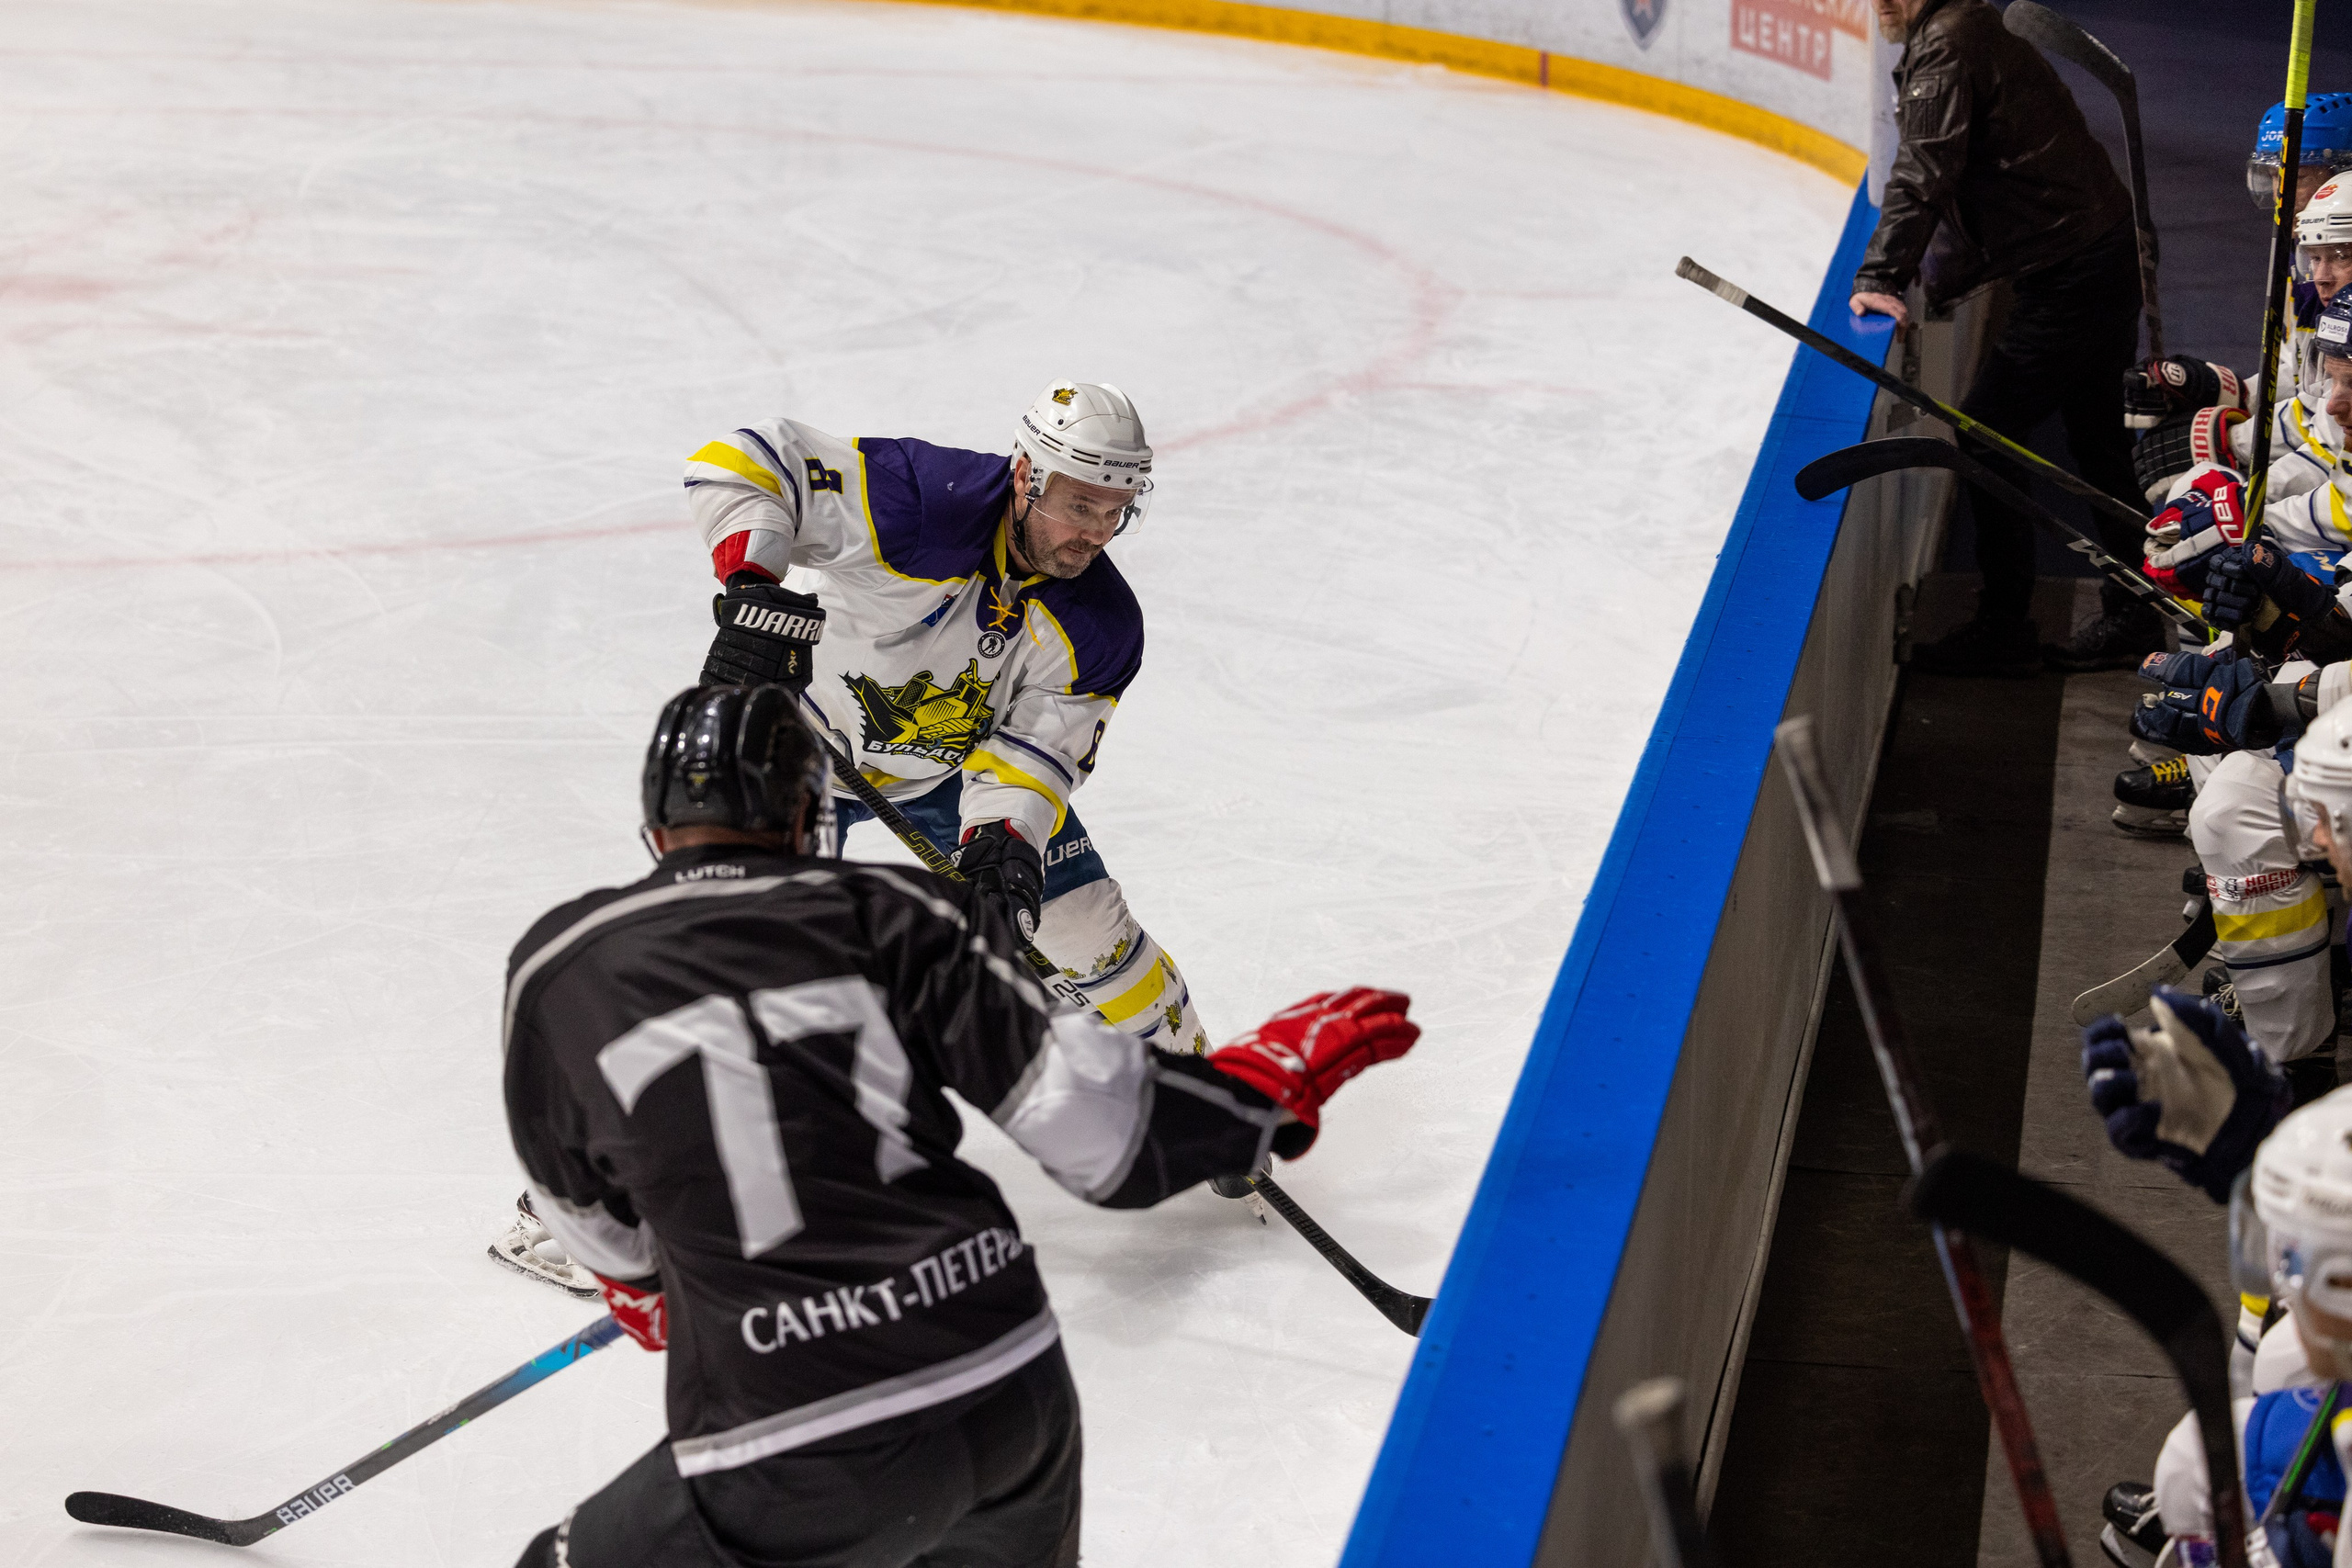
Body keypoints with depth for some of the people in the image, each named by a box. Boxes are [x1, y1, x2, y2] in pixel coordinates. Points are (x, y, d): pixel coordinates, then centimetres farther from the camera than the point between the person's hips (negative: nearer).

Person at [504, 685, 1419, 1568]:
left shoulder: (558, 972, 4)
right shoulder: (888, 913, 3)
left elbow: (596, 1224, 20)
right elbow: (1101, 1128, -3)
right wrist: (1277, 1074, 13)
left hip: (794, 1471, -3)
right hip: (1015, 1394, 3)